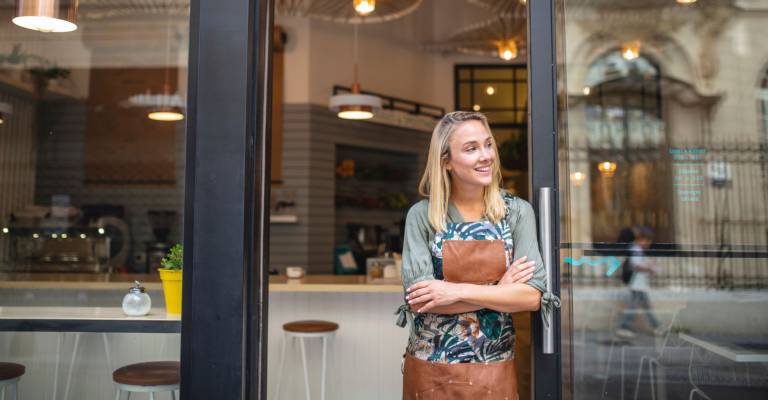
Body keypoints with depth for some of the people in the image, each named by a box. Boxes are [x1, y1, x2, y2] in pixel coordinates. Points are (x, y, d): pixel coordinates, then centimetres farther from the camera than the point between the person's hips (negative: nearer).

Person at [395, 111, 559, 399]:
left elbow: (532, 294, -12)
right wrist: (499, 290, -15)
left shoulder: (517, 212, -4)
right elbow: (419, 298, -15)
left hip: (494, 370, 1)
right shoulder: (421, 215, -7)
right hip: (430, 368, 0)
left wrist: (457, 291, -19)